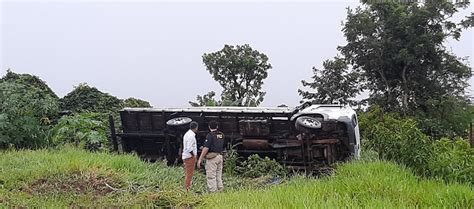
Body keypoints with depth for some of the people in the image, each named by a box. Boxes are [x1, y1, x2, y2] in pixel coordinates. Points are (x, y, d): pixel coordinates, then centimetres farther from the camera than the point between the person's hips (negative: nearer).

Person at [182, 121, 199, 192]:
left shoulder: (187, 134, 13)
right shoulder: (191, 135, -18)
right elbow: (189, 148, -25)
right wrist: (194, 155, -13)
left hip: (185, 156, 10)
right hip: (190, 157, -10)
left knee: (188, 174, 15)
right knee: (189, 174, -6)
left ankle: (187, 188, 20)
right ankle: (187, 189, -3)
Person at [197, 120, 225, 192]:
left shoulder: (210, 135, -10)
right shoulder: (221, 135, 11)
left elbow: (206, 148, -15)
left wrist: (200, 159, -13)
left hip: (212, 157, -7)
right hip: (220, 156, 7)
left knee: (211, 176, -4)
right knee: (219, 175, 14)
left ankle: (213, 191, -5)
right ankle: (220, 190, 15)